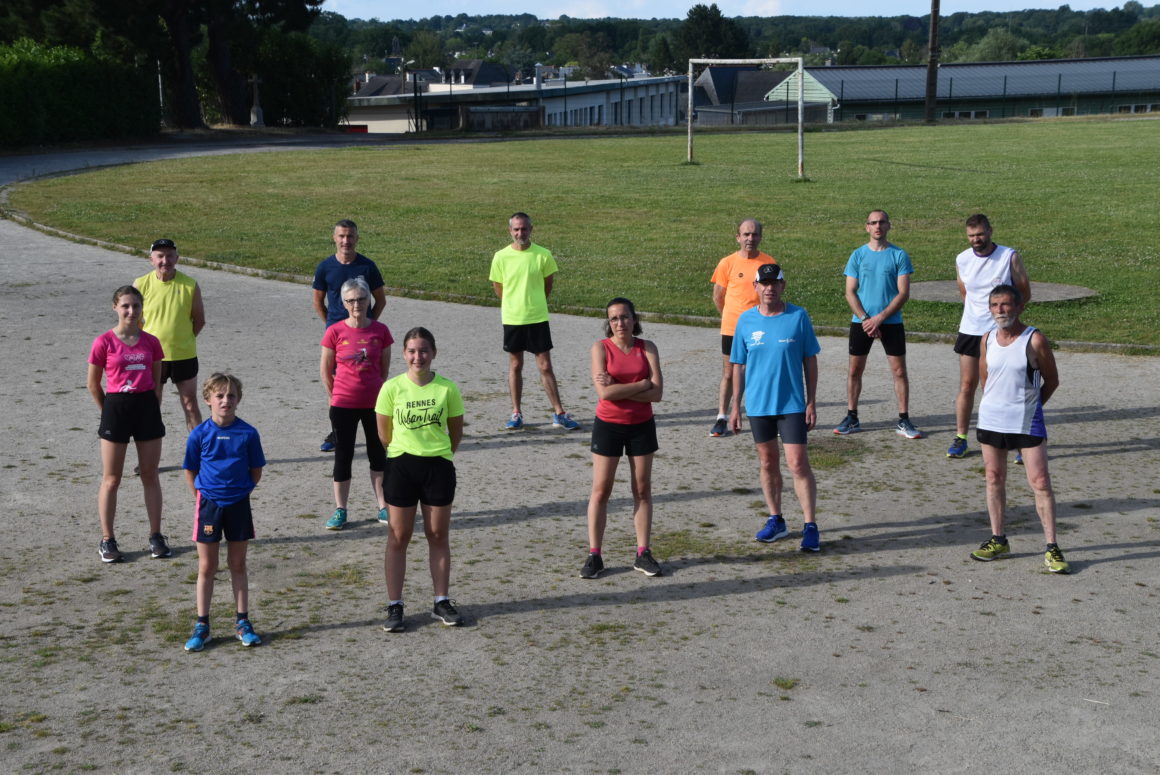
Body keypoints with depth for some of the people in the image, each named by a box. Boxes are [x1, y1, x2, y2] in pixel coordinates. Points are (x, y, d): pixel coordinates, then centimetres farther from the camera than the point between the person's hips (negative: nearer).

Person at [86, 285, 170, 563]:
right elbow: (93, 384, 0)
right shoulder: (104, 342, -7)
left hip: (147, 407, 3)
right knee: (111, 480, 5)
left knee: (150, 476, 9)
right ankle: (107, 540, 13)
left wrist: (153, 408, 5)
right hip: (116, 407, -3)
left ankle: (156, 537, 17)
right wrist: (109, 412, 4)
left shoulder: (151, 342, 2)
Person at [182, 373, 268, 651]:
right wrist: (203, 497, -2)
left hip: (238, 505, 1)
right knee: (206, 567, 6)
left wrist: (239, 491, 0)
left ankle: (242, 622, 19)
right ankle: (202, 625, 14)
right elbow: (190, 471, 3)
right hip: (208, 504, 0)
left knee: (238, 565, 10)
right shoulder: (199, 435, -6)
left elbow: (256, 471, 4)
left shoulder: (248, 434, -5)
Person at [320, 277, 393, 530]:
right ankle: (340, 510, 15)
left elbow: (384, 367, 5)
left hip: (374, 403, 1)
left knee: (378, 455, 11)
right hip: (343, 405, -1)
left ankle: (383, 507, 21)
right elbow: (325, 369, 0)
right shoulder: (335, 332, -8)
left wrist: (378, 392, 4)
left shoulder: (380, 331, -4)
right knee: (343, 455, 6)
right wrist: (334, 396, 2)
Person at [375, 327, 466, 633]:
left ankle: (442, 602, 21)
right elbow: (384, 433, 2)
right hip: (402, 466, -1)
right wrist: (407, 450, 8)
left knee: (438, 536, 9)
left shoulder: (447, 388, -5)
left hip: (438, 467, 1)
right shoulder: (392, 388, -7)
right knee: (398, 537, 5)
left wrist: (439, 455, 9)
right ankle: (394, 605, 12)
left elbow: (456, 431, 7)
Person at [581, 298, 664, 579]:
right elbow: (604, 392, -20)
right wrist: (641, 384, -16)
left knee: (642, 490, 8)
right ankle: (594, 555, 6)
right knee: (600, 490, 0)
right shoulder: (601, 348, -7)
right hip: (608, 425, -2)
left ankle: (643, 553, 16)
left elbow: (657, 392, -13)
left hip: (642, 426, 2)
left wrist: (618, 388, -18)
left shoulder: (647, 348, -2)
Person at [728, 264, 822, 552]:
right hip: (758, 405, 3)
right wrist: (735, 406, 6)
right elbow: (739, 365, 8)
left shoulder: (798, 317, -4)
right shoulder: (746, 320, 2)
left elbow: (810, 361, 1)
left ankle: (810, 526, 0)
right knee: (767, 463, 12)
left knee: (798, 463, -7)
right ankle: (775, 520, 26)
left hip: (792, 404, -3)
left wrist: (812, 402, -3)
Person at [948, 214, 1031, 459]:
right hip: (970, 329, 3)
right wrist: (978, 314, 9)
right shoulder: (961, 260, 3)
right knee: (967, 385, 5)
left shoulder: (1009, 257, -7)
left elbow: (1024, 293, -2)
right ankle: (960, 437, 14)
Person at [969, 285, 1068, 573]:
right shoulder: (988, 340, 2)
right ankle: (998, 539, 24)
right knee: (994, 479, 11)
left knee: (1040, 482, -6)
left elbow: (1052, 380, -2)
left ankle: (1051, 547, -1)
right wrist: (998, 403, 8)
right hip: (991, 419, 5)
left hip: (1027, 422, -4)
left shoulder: (1035, 340, -12)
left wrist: (1028, 406, 5)